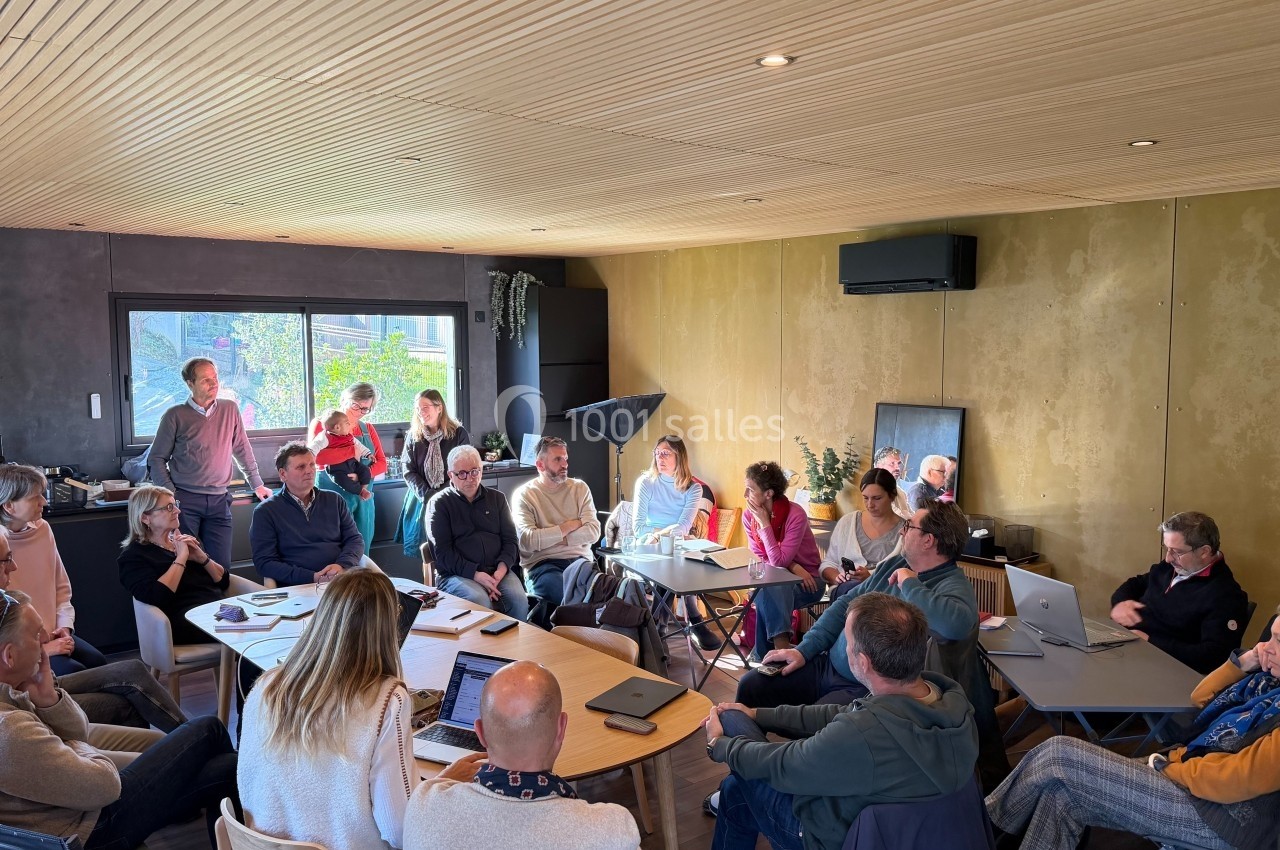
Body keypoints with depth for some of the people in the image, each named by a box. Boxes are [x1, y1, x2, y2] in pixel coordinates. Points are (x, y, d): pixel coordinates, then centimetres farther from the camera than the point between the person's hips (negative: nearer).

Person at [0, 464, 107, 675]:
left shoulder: (42, 529, 2)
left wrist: (64, 626, 0)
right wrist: (40, 648, -19)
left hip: (51, 634, 6)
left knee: (97, 661, -14)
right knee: (73, 671, -22)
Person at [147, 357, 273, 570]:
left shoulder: (229, 409, 8)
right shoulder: (175, 416, -1)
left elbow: (243, 450, 16)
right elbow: (156, 460, 2)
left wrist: (257, 485, 17)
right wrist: (170, 495, -8)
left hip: (219, 501, 3)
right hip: (184, 500, -3)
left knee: (221, 565, 1)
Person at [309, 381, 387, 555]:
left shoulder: (368, 429, 13)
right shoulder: (321, 424, -2)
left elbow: (382, 463, 6)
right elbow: (316, 456, -19)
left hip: (363, 498, 5)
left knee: (362, 552, 8)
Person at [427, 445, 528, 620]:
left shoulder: (497, 498, 17)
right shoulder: (438, 504, 6)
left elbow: (510, 539, 11)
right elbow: (443, 551, -3)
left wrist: (501, 570, -9)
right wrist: (475, 574, -16)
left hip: (498, 570, 3)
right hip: (456, 574, -3)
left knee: (519, 600, -27)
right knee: (480, 601, -33)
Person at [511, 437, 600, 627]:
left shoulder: (580, 488, 14)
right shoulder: (524, 495, 4)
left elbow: (593, 532, 2)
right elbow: (528, 540, -11)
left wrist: (555, 538, -8)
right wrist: (571, 525, -2)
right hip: (542, 564, -4)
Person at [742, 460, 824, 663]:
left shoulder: (795, 515, -23)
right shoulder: (748, 515, -6)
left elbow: (778, 560, -27)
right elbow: (758, 558, -4)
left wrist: (764, 524, -27)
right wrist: (792, 566, -19)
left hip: (806, 580, -4)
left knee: (769, 591, -33)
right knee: (767, 591, -32)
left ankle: (765, 652, -25)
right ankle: (782, 649, -27)